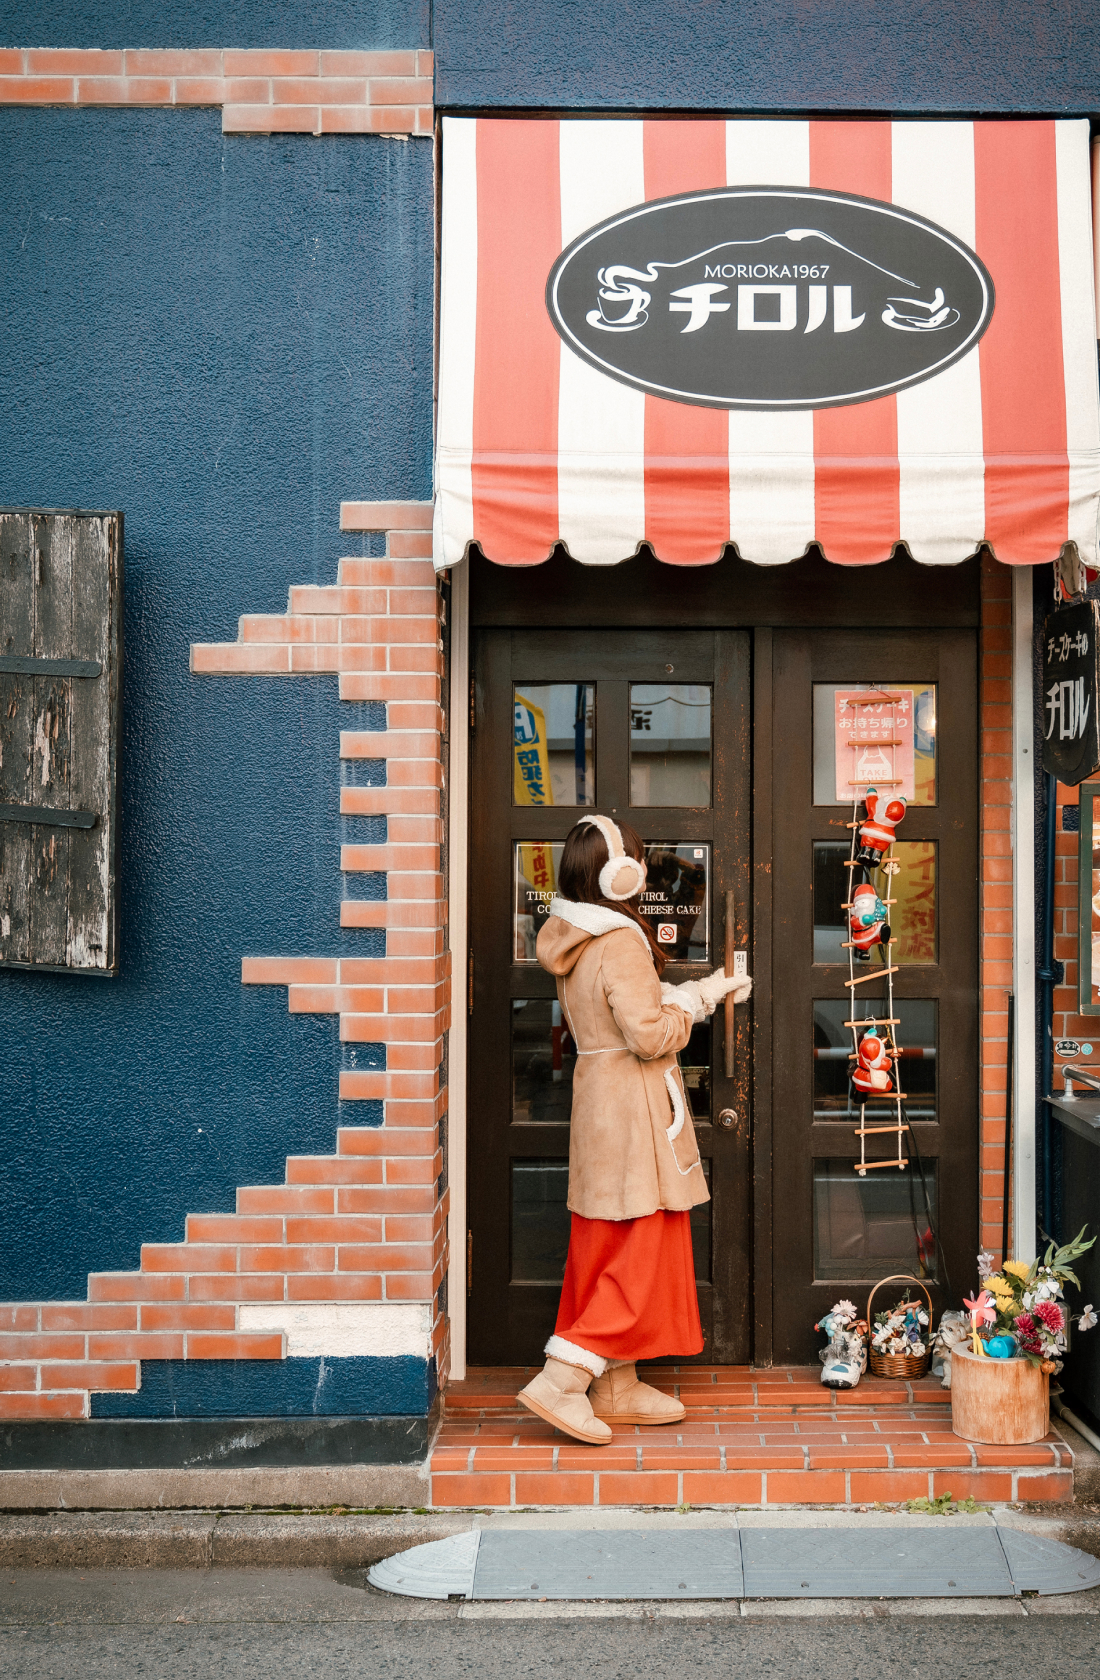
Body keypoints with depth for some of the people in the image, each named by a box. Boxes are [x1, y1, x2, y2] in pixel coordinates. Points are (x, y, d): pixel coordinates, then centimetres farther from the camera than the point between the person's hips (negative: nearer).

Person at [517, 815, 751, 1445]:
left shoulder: (574, 942, 10)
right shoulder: (621, 943, -19)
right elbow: (650, 1034, -22)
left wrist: (700, 992, 14)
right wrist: (696, 998, -5)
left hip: (599, 1093, 10)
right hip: (635, 1108, -10)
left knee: (610, 1248, 13)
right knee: (642, 1253, -3)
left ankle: (617, 1388, 22)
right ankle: (561, 1380, -6)